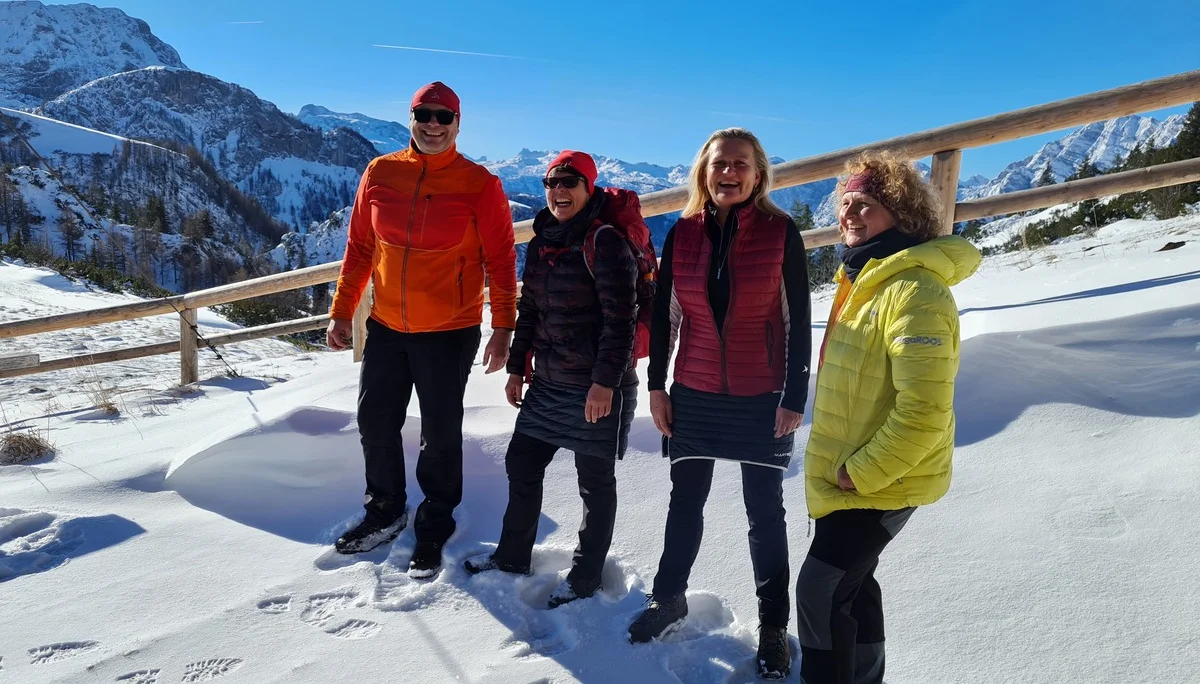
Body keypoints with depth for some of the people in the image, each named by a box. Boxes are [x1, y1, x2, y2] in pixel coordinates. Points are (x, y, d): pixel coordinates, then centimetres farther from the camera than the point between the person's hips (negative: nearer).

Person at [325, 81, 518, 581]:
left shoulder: (479, 184, -8)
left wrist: (503, 328, -10)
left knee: (440, 435, 5)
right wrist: (341, 311, 7)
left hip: (450, 333, -4)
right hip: (386, 328, 4)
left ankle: (433, 529, 24)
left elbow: (500, 259, -6)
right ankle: (385, 511, 36)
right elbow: (359, 248, 8)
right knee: (375, 425, 14)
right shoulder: (380, 173, 1)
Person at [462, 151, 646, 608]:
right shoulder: (540, 245, 10)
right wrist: (517, 368, 15)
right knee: (521, 465, 15)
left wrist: (605, 380, -21)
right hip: (548, 383, 8)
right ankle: (513, 556, 35)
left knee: (595, 482, 7)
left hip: (598, 387, -8)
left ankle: (586, 576, 24)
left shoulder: (605, 242, -14)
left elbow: (620, 317, -18)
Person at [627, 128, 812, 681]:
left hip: (762, 399, -2)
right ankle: (669, 599, 35)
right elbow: (663, 313, 5)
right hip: (694, 395, 3)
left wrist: (794, 399, -9)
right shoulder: (683, 232, -1)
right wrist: (656, 386, 4)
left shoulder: (781, 233, -8)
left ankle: (773, 626, 24)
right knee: (685, 501, 16)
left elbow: (798, 321, -7)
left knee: (764, 512, 9)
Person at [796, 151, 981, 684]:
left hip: (883, 481, -9)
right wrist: (843, 465, 16)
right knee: (850, 584, 20)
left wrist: (860, 471, -21)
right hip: (846, 474, 9)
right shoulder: (864, 280, 9)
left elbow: (925, 410, -28)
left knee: (821, 589, -6)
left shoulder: (914, 292, -23)